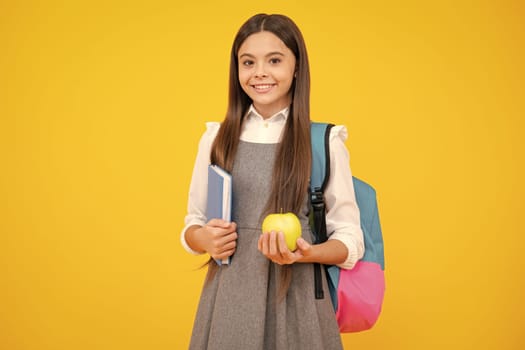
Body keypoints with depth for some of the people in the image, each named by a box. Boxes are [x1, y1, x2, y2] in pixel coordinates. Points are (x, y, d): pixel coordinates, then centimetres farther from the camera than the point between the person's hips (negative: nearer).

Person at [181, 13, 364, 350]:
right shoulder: (216, 138, 4)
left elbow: (350, 239, -1)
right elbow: (194, 223, 12)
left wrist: (306, 253, -19)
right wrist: (203, 239, -9)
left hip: (296, 298, -2)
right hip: (228, 298, 3)